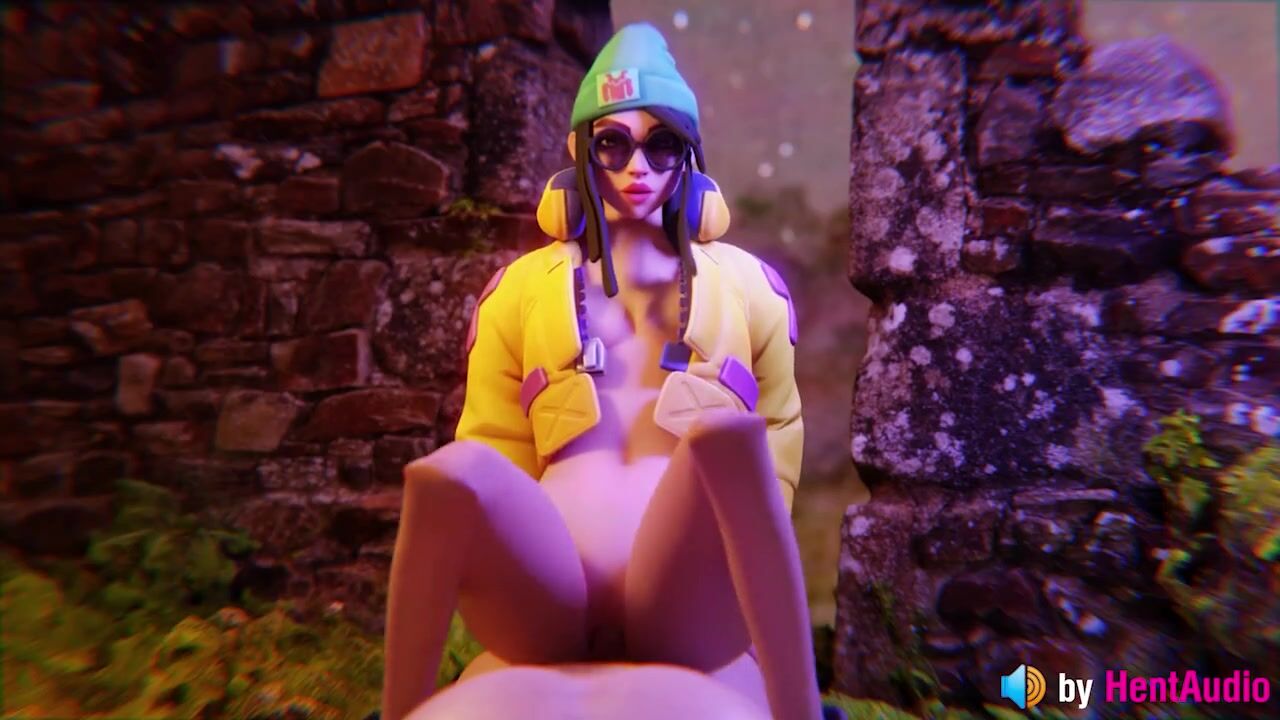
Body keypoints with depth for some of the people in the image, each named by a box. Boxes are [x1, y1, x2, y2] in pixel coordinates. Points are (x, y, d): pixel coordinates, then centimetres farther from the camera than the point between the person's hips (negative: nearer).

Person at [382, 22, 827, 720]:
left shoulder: (744, 284, 14)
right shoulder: (523, 287, 15)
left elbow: (779, 440, 16)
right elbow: (493, 450, 14)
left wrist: (741, 550, 2)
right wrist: (501, 574, 1)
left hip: (683, 600, 0)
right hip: (550, 599, 1)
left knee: (727, 435, -32)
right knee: (448, 471, -31)